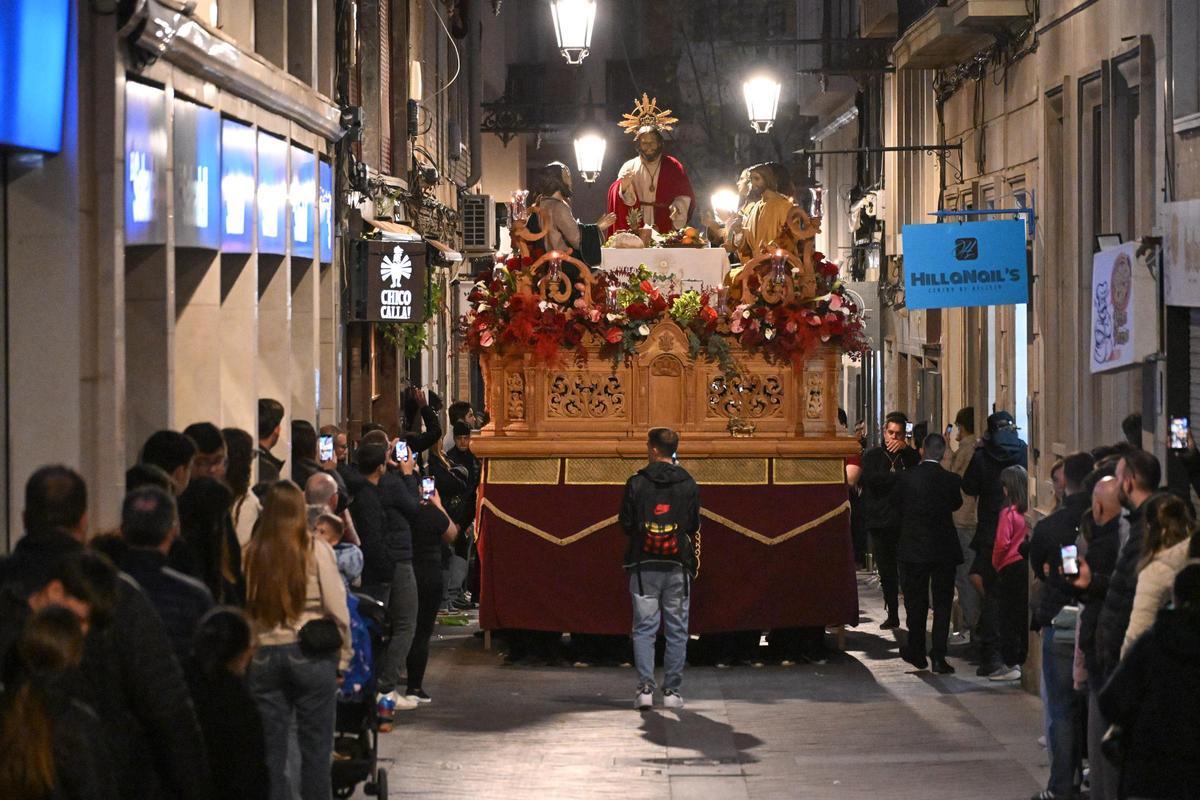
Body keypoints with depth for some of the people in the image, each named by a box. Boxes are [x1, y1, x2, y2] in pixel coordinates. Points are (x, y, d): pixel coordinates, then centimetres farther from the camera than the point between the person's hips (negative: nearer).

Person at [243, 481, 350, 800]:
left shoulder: (251, 554, -1)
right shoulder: (316, 550, -6)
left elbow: (243, 611, -3)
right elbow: (337, 610, -6)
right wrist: (342, 656, 4)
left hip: (263, 655, 2)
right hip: (311, 655, -2)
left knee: (271, 750, 8)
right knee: (315, 749, 6)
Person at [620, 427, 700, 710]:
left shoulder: (637, 483, -5)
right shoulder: (688, 485, 0)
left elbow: (625, 524, -2)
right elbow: (694, 526, 4)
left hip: (644, 566, -1)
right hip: (678, 567, 1)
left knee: (644, 628, 4)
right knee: (676, 630, 7)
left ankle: (645, 687, -7)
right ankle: (672, 690, 5)